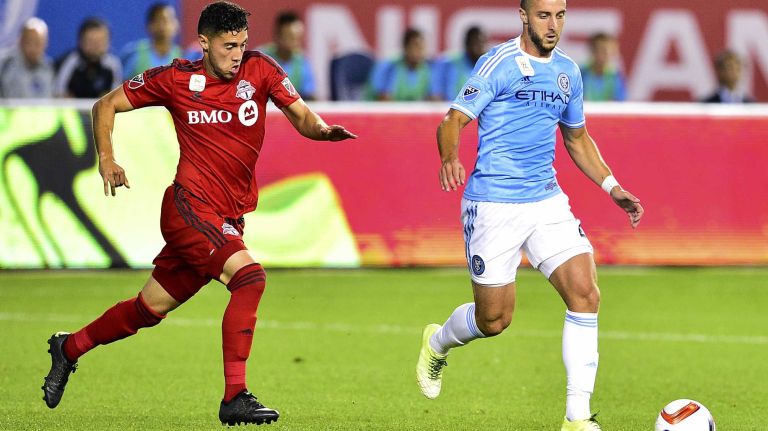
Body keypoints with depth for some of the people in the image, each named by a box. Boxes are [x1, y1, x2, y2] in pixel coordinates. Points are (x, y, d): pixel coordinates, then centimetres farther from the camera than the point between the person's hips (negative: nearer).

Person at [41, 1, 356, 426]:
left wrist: (323, 129, -26)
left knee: (152, 307, 14)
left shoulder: (259, 69, 2)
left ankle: (69, 347, 37)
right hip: (190, 205, -5)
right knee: (249, 275, -26)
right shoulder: (176, 79, -3)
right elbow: (106, 105, 8)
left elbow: (301, 116, -4)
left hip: (227, 219, 5)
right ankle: (234, 398, -26)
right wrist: (106, 159, -5)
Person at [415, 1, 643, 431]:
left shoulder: (568, 71, 10)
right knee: (494, 320, 1)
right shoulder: (499, 63, -9)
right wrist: (450, 158, -35)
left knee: (585, 293, -13)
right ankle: (437, 343, 38)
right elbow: (454, 121, -14)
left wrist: (613, 188, 15)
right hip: (494, 205, -5)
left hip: (547, 201, 5)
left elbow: (577, 138, 24)